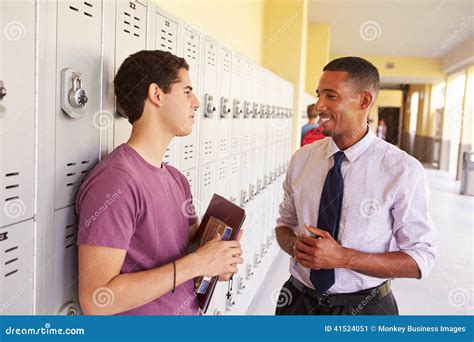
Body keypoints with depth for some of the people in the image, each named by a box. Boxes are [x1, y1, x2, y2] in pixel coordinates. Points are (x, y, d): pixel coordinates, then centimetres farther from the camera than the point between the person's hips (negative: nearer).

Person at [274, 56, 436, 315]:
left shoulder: (404, 171, -16)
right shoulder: (302, 159, -5)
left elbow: (420, 259, -13)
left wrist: (343, 257, -24)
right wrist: (295, 244, -16)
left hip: (365, 307, -3)